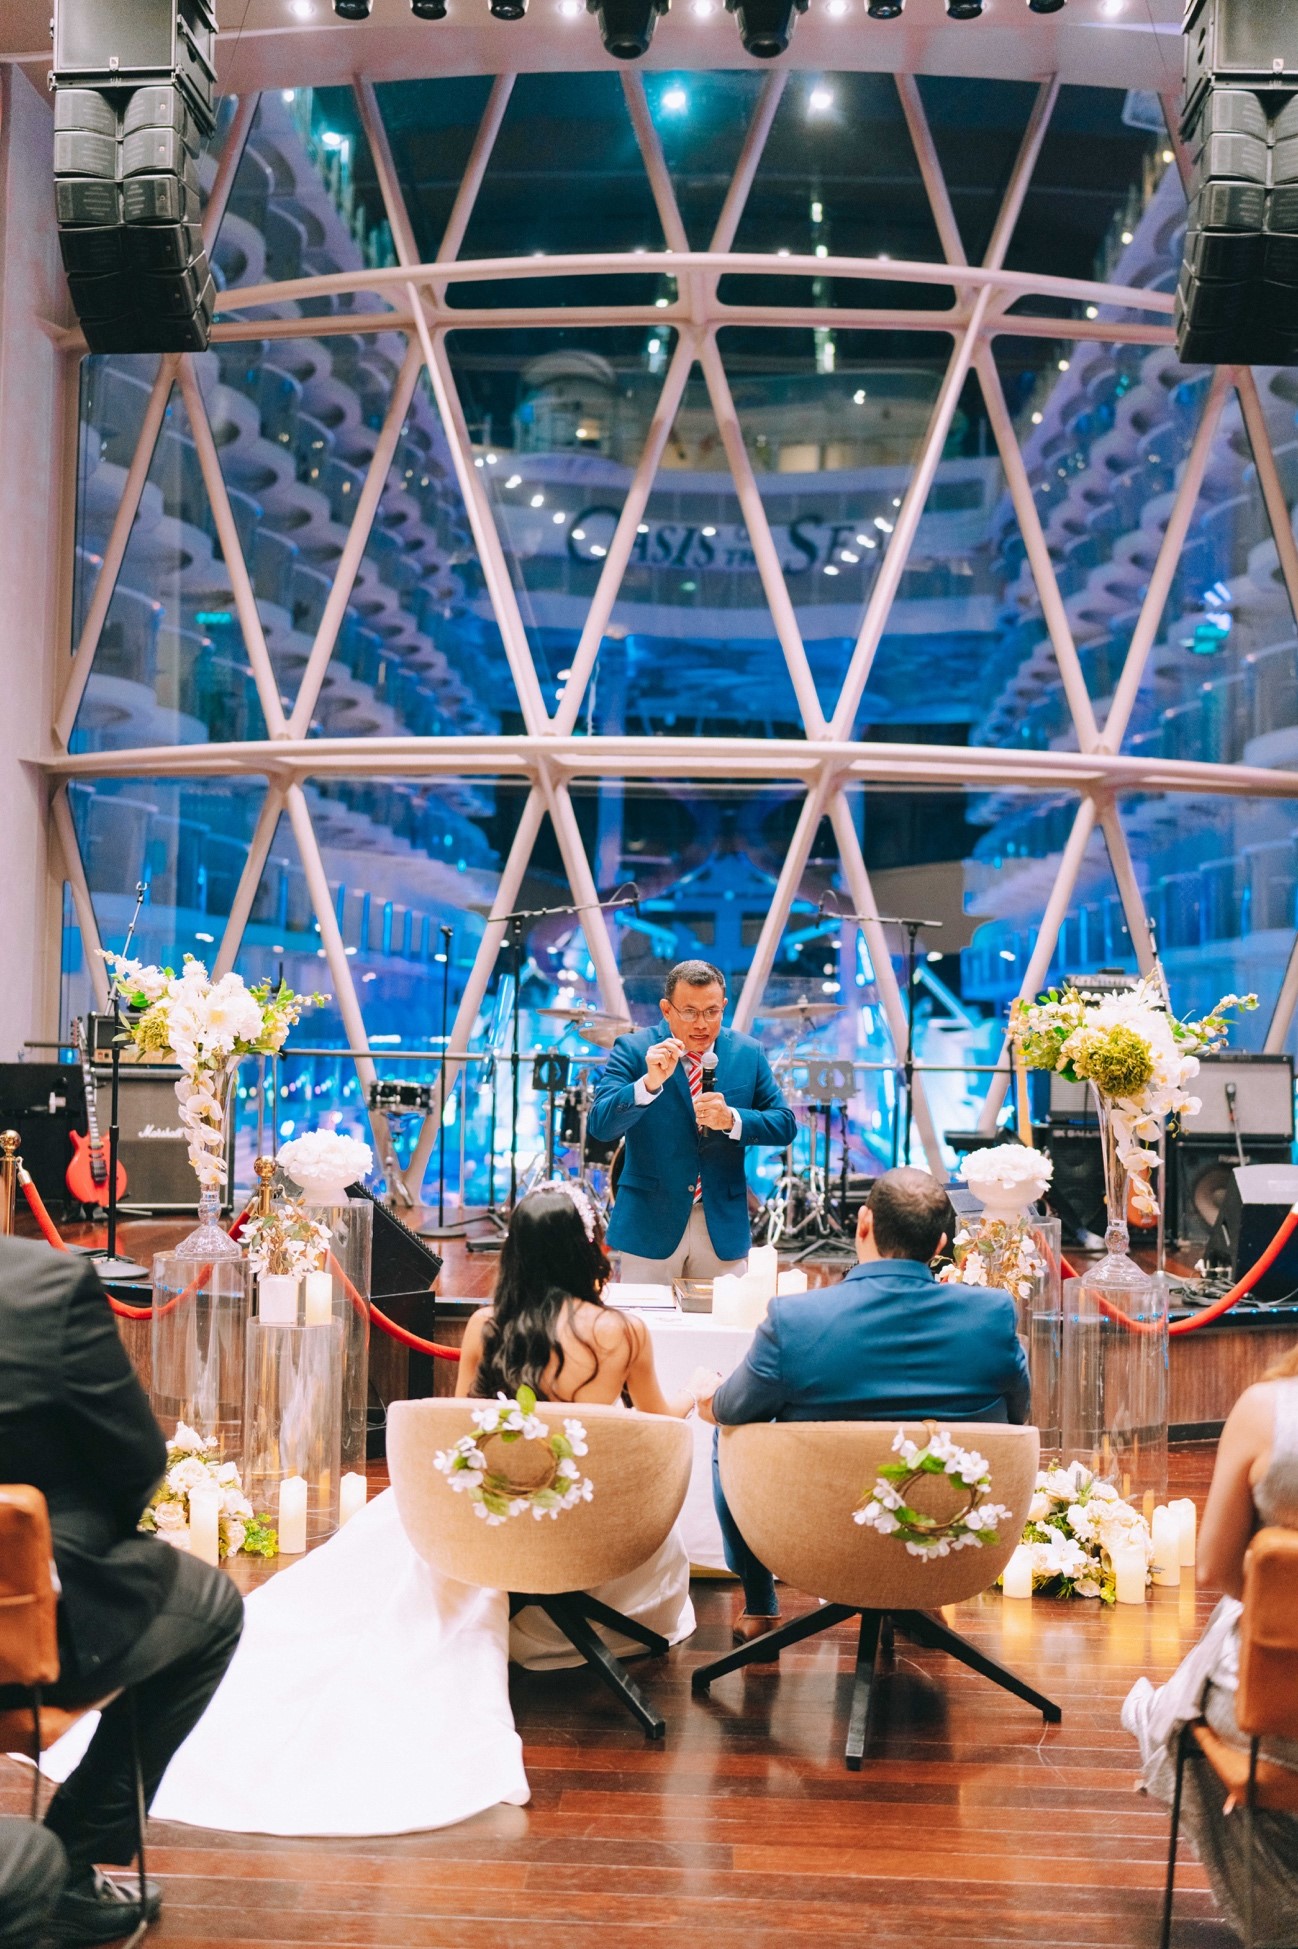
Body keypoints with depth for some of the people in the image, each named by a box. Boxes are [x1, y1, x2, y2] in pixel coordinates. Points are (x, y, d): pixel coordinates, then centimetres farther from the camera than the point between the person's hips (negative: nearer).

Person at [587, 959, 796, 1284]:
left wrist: (731, 1119, -17)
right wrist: (649, 1083, -31)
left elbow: (784, 1126, 1)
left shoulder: (748, 1054, 4)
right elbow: (599, 1126, -16)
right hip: (648, 1224, -2)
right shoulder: (633, 1050, -5)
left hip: (724, 1225, 2)